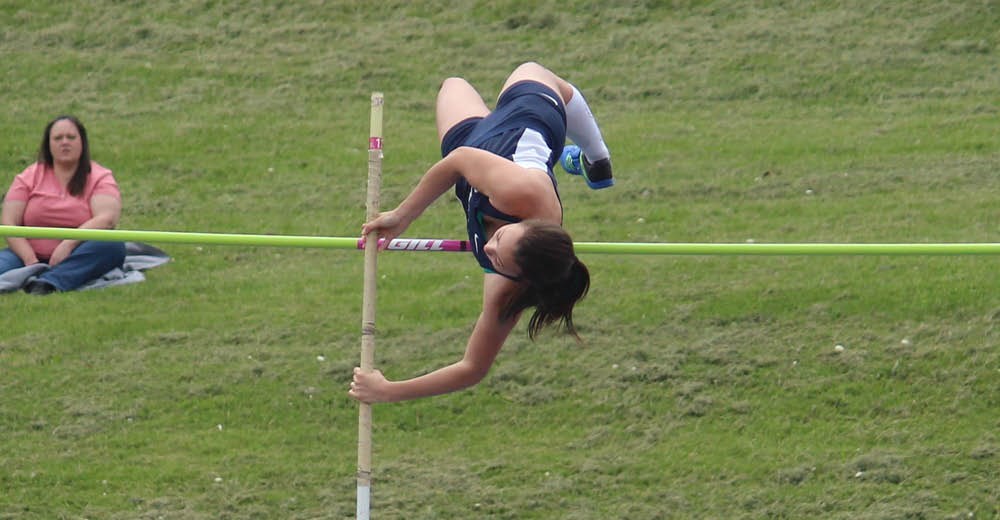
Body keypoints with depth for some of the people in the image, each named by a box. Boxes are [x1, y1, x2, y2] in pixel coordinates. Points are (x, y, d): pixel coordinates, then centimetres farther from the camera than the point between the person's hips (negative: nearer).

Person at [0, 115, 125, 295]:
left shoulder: (100, 178, 5)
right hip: (31, 255, 1)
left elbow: (106, 219, -13)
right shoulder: (29, 177, 10)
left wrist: (68, 244, -28)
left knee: (113, 246, -31)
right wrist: (29, 259, -18)